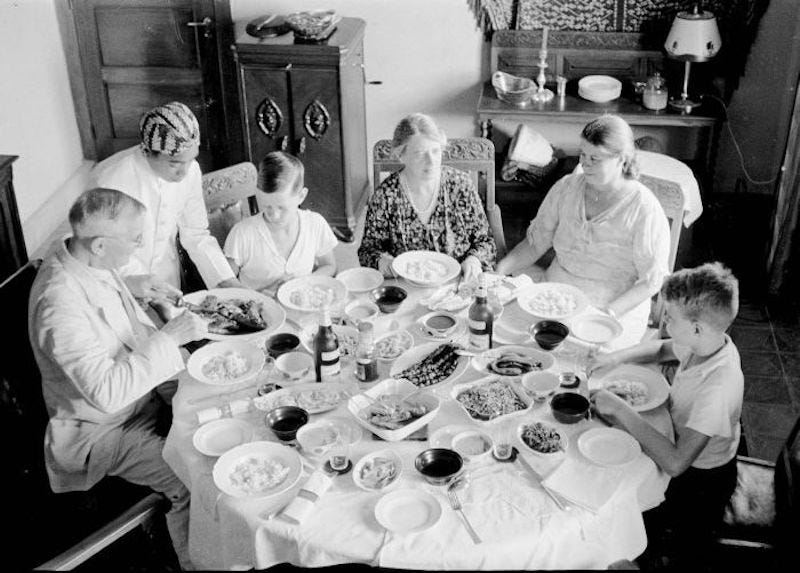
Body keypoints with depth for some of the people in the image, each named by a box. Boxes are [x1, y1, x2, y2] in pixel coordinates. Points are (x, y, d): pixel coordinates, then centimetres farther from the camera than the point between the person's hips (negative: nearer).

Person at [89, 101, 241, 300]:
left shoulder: (190, 171, -8)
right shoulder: (109, 178, -24)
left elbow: (196, 235, 3)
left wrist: (229, 282, -7)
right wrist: (128, 282, -34)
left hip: (167, 284, 3)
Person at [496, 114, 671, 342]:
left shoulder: (644, 209, -10)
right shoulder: (566, 188, 4)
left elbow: (651, 280, -9)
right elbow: (535, 243, 9)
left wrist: (608, 313, -21)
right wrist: (496, 272, -7)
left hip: (617, 314, -5)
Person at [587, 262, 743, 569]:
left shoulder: (718, 389, -37)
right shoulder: (708, 341, -15)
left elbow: (675, 463, -38)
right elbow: (661, 348, 7)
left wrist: (621, 410, -34)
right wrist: (617, 356, -11)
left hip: (699, 482, -7)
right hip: (680, 441, 7)